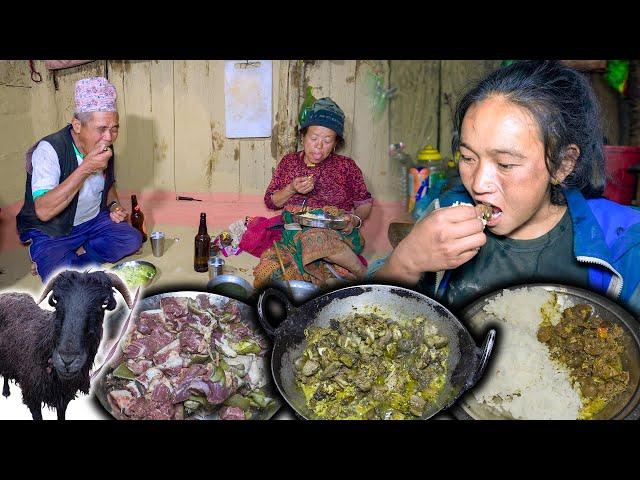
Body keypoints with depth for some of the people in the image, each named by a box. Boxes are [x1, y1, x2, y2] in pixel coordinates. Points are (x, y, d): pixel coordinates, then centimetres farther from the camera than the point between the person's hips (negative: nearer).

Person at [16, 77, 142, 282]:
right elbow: (43, 211, -35)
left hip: (94, 220, 6)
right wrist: (85, 168, -39)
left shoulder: (104, 147, -3)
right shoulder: (49, 149, -25)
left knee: (132, 239, -19)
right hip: (51, 231, -6)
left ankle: (75, 256, -7)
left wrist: (114, 205, -4)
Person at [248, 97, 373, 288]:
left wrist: (355, 220, -10)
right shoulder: (288, 162, 14)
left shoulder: (346, 166, 7)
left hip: (336, 234, -3)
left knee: (315, 236, -43)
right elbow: (270, 201, 14)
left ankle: (361, 273, -18)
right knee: (268, 270, -31)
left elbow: (365, 202, 12)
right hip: (293, 234, 3)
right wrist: (292, 189, -5)